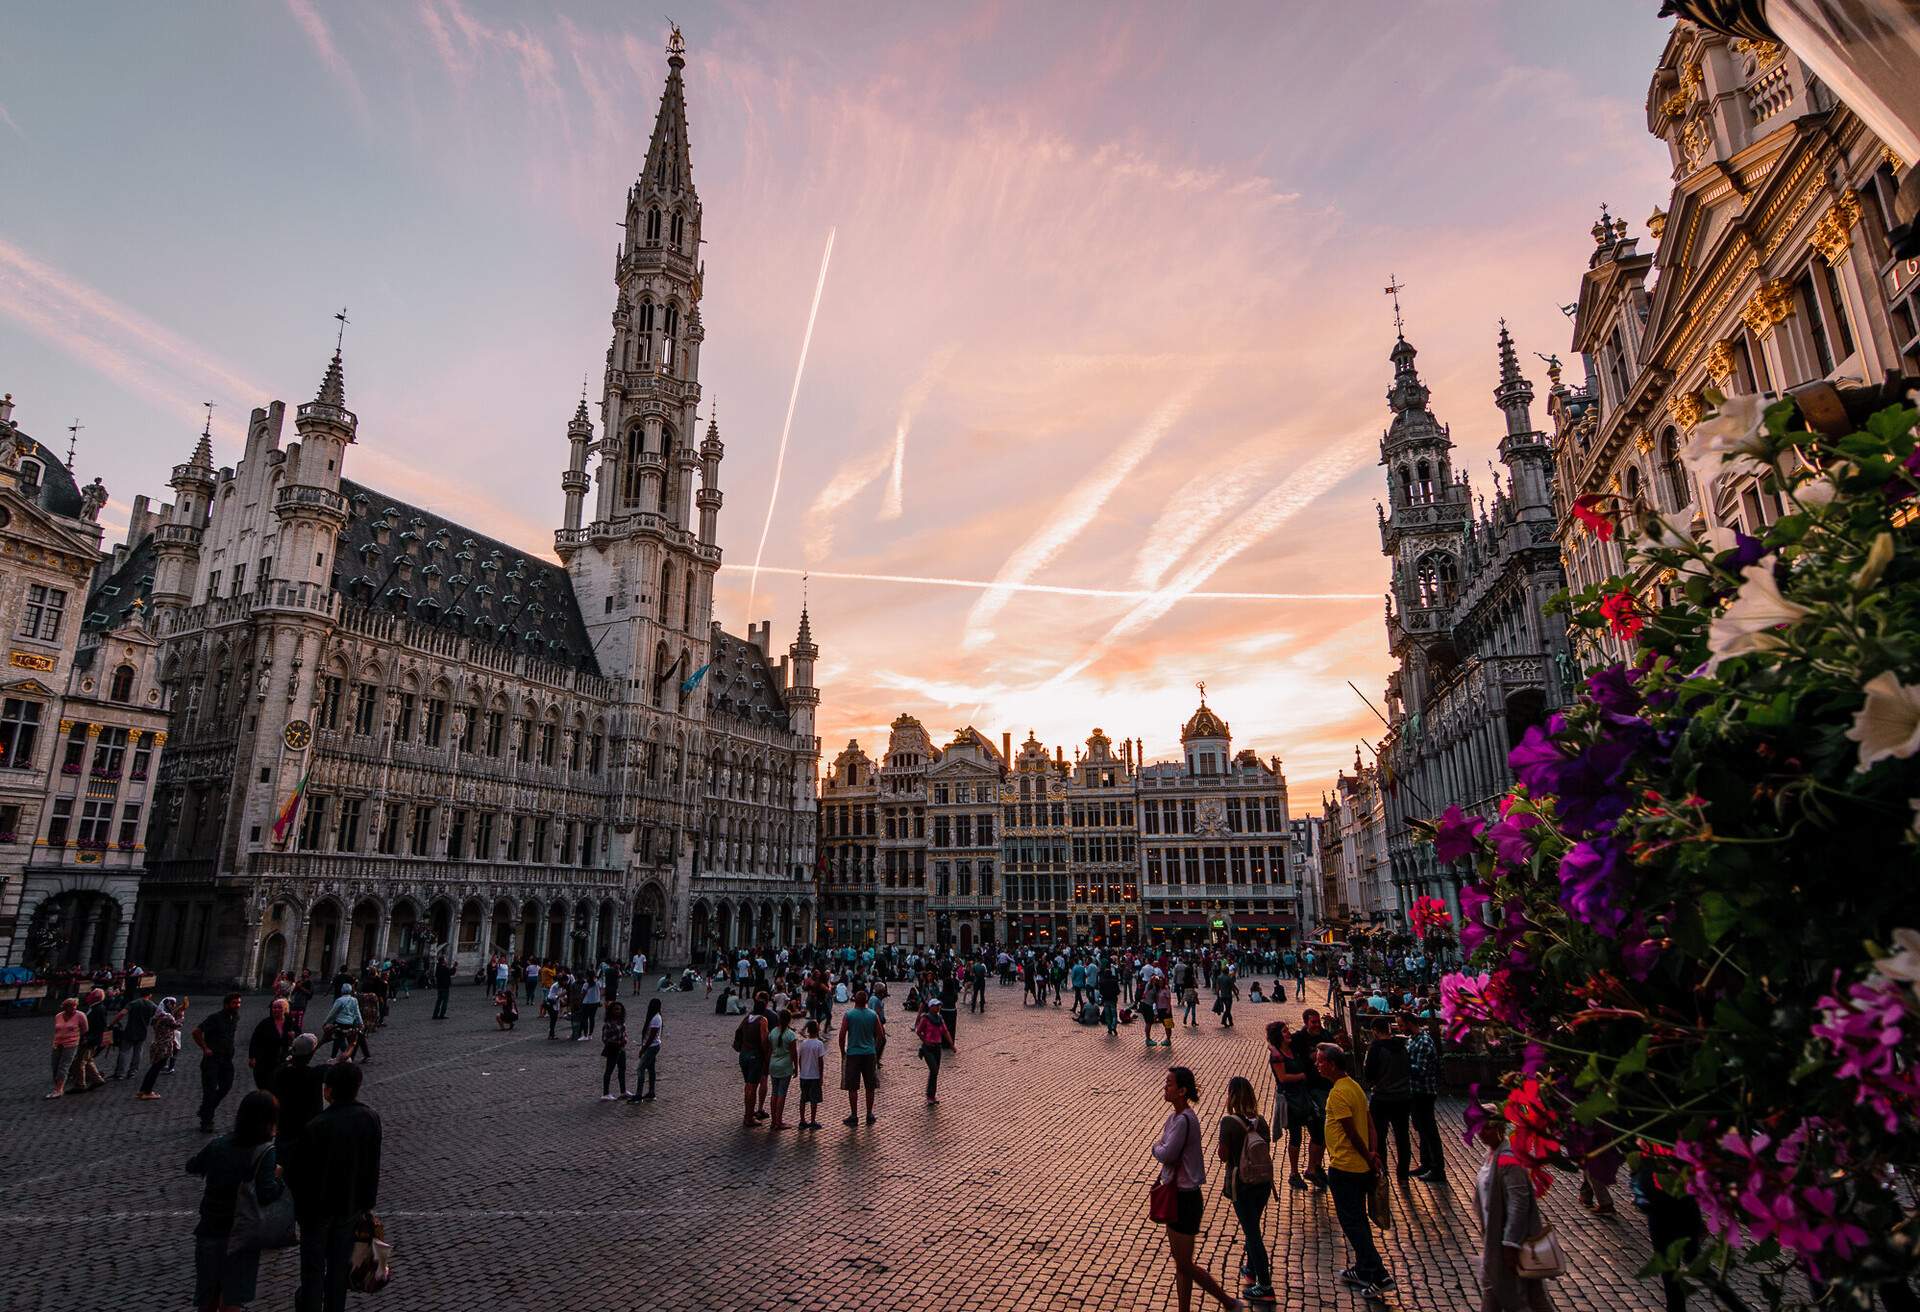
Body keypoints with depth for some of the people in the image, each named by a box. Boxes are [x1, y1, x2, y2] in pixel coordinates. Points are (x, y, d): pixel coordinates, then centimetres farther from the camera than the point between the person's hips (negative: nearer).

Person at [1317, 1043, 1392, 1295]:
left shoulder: (1338, 1093, -23)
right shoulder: (1354, 1086, 6)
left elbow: (1352, 1132, -21)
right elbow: (1369, 1123, 8)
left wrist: (1369, 1159, -9)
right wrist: (1372, 1154, 3)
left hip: (1344, 1168, -9)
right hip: (1360, 1167, 9)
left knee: (1352, 1223, 4)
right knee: (1358, 1220, 20)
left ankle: (1377, 1275, 9)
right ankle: (1363, 1269, 31)